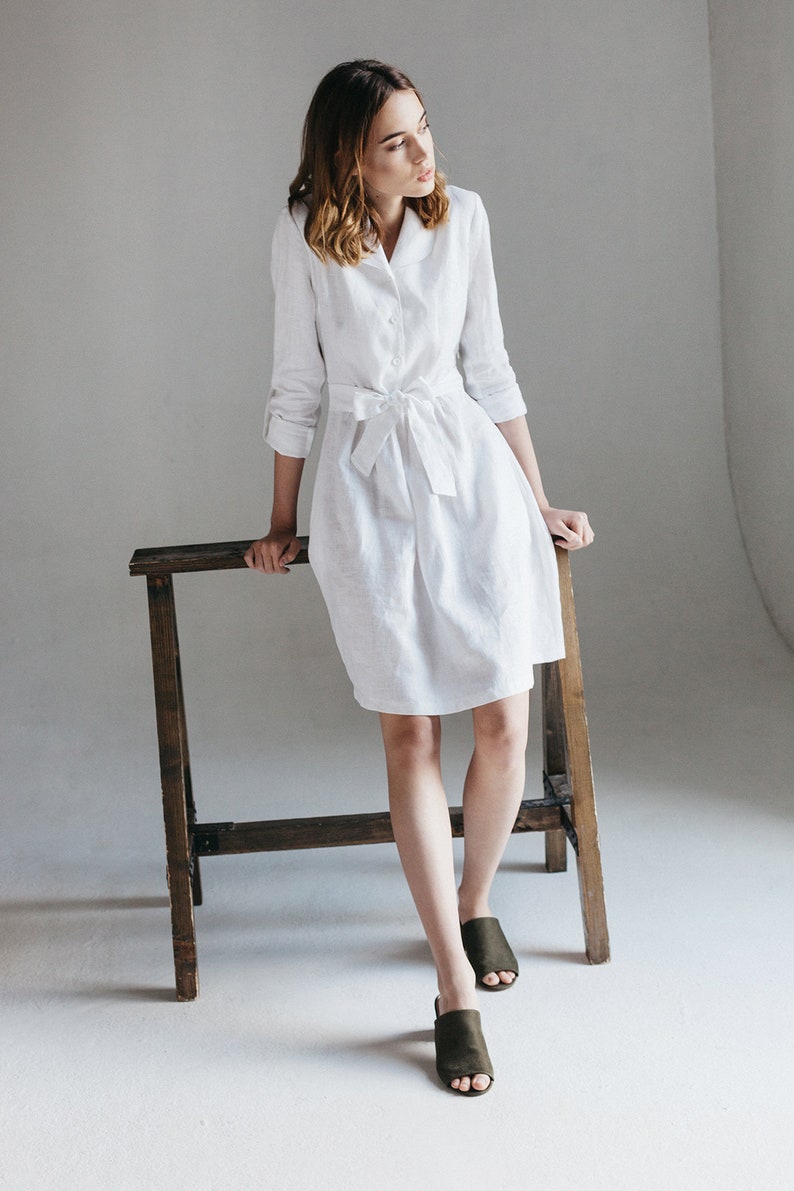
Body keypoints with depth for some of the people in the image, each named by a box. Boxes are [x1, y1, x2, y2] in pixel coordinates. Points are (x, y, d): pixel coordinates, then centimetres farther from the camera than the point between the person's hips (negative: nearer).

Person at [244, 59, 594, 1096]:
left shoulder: (463, 217, 4)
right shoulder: (305, 235, -3)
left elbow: (489, 369, 10)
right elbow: (297, 386, 5)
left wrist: (537, 500, 12)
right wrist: (281, 526, 10)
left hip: (469, 466, 3)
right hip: (366, 484, -2)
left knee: (506, 717, -4)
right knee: (411, 735, -5)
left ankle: (476, 903, 25)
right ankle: (456, 991, 0)